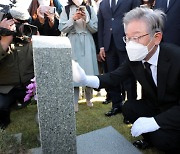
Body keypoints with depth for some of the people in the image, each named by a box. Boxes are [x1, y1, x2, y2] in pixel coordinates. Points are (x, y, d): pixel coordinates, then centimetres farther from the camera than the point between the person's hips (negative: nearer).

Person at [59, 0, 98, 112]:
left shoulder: (89, 9, 9)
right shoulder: (66, 9, 6)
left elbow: (95, 29, 5)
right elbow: (62, 28, -1)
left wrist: (86, 19, -9)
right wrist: (73, 18, -12)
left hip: (87, 44, 1)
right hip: (73, 44, -1)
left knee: (88, 70, 3)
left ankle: (88, 98, 22)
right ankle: (74, 102, 5)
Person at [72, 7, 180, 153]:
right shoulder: (135, 57, -12)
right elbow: (114, 77, -14)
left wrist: (155, 121, -37)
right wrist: (86, 79, -31)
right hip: (153, 106, 6)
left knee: (161, 138, -27)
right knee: (128, 108, -16)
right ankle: (148, 137, 9)